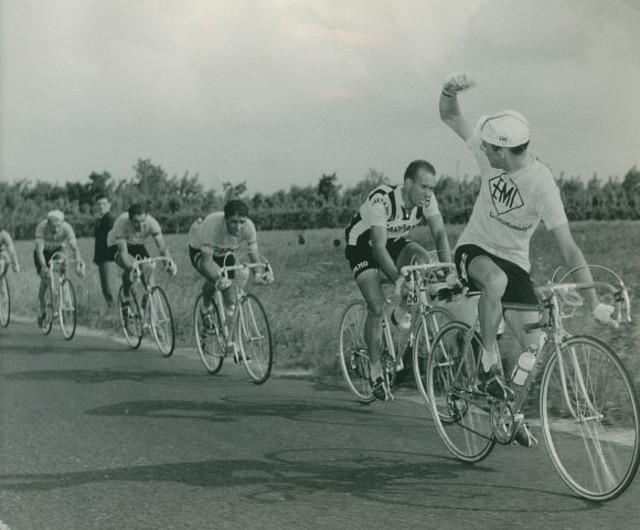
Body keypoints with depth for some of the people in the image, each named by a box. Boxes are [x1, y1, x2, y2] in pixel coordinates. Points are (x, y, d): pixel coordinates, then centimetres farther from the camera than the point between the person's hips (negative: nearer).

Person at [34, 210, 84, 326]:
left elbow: (75, 248, -33)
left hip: (58, 251, 1)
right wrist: (44, 267, -52)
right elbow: (39, 250, -38)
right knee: (45, 280, -18)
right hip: (44, 252, -1)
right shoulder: (41, 227, -33)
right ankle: (42, 310, 2)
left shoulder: (67, 228, -30)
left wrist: (78, 264, -49)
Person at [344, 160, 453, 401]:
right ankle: (376, 370, -4)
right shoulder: (382, 200, -35)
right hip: (362, 245, -5)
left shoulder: (426, 199, -19)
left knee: (422, 259, -28)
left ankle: (402, 313, -4)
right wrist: (397, 278, -50)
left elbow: (440, 233, -23)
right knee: (377, 307, -18)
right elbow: (379, 247, -39)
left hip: (395, 242, 5)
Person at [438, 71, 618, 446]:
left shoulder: (542, 184, -26)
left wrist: (594, 303, -32)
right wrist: (449, 90, -27)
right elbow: (451, 118, -3)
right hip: (475, 249, 1)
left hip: (515, 262, -1)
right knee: (495, 279, -37)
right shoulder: (490, 152, -14)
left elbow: (568, 248, -28)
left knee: (534, 345, -8)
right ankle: (490, 363, -21)